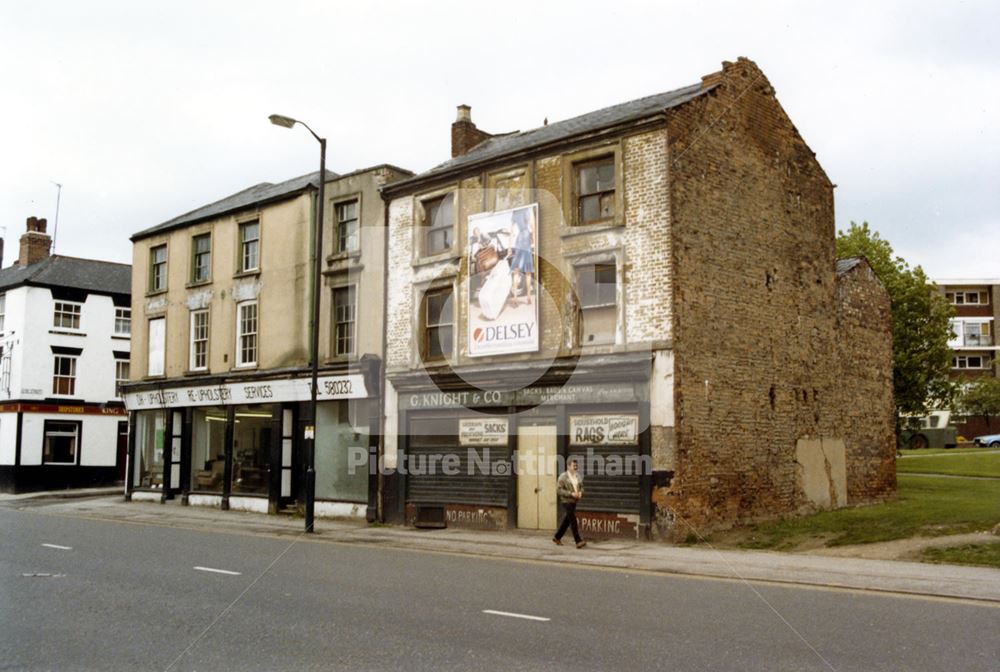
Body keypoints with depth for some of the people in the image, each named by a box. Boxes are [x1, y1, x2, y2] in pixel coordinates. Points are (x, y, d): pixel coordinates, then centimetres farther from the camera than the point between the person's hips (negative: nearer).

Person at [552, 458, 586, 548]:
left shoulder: (578, 476, 7)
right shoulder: (563, 477, -11)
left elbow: (581, 487, 16)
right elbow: (559, 490, -14)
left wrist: (580, 493, -7)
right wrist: (571, 494, -21)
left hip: (574, 501, 7)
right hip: (566, 501, -7)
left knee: (567, 521, 13)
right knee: (573, 521, -12)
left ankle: (557, 538, 28)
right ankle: (578, 542, -13)